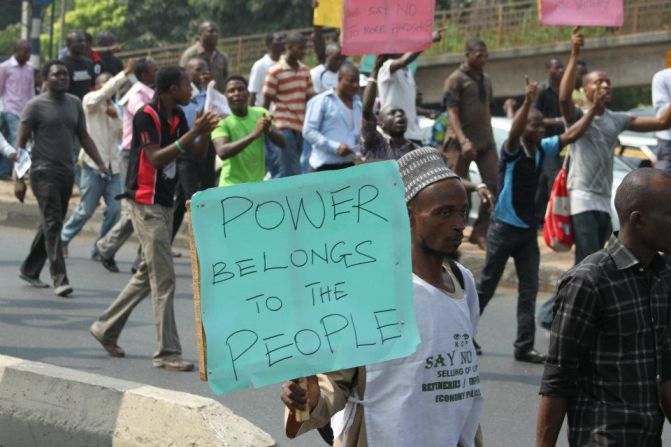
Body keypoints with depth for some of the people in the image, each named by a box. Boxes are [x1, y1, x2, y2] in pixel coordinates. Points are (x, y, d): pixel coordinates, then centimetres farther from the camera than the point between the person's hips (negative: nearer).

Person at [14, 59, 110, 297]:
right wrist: (19, 179, -12)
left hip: (67, 172, 6)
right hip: (44, 172, -6)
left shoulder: (74, 103, 11)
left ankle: (29, 270, 27)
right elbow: (21, 143, -5)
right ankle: (60, 279, -15)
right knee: (53, 225, -12)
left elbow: (84, 137, 18)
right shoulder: (35, 106, -5)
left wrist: (100, 163, 6)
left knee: (51, 224, 12)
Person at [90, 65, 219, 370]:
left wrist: (204, 132, -11)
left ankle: (106, 328, 30)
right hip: (146, 204, -9)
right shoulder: (146, 116, -15)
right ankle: (167, 352, -6)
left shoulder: (177, 116, 10)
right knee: (163, 279, -9)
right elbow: (155, 158, -24)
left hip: (164, 203, 9)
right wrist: (192, 133, -27)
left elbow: (197, 154, 10)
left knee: (148, 274, 17)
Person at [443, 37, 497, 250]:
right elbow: (452, 113, -13)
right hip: (465, 143, -6)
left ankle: (480, 232, 5)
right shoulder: (456, 79, -6)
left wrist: (489, 137, 18)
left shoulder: (486, 79, 15)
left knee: (494, 184, -3)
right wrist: (463, 141, -25)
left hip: (486, 142, 6)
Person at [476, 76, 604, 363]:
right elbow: (514, 133, -35)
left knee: (529, 290, 2)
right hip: (504, 228, -6)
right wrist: (527, 101, -50)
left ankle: (524, 347, 2)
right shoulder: (512, 151, -14)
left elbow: (571, 135, 10)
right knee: (487, 285, 3)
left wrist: (593, 112, 1)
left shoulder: (543, 149, 4)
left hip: (528, 229, 6)